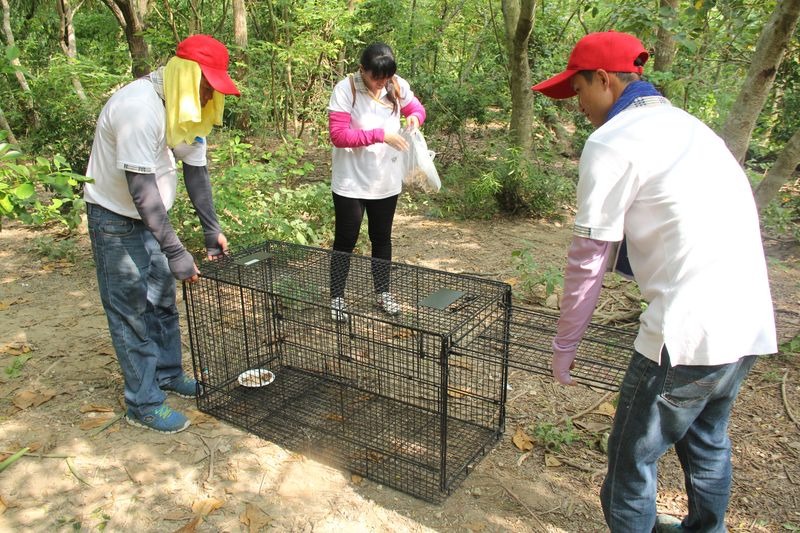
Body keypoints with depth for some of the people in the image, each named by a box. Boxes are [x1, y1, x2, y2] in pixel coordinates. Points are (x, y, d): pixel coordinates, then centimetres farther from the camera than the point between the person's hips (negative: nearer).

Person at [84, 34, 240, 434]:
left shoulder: (188, 108, -2)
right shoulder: (140, 107, -30)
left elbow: (195, 169, 4)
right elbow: (141, 188, -32)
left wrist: (211, 229, 1)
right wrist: (176, 252, -31)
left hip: (151, 214, 9)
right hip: (116, 217, -8)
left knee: (163, 300, 16)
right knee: (132, 310, -1)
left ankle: (167, 374, 34)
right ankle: (144, 403, 12)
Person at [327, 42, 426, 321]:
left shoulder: (398, 86, -2)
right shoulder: (345, 89, -15)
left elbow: (416, 107, 15)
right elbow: (338, 136, -20)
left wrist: (415, 117, -10)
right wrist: (380, 135, -25)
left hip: (386, 181, 4)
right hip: (351, 182, -4)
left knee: (382, 237, 17)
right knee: (345, 240, 5)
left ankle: (382, 292, 34)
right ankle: (337, 298, 21)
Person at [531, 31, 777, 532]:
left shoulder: (612, 141, -9)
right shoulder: (690, 125, 17)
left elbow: (589, 258, -9)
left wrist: (565, 345, 1)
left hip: (690, 331, -9)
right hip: (752, 323, 9)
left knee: (633, 457, 9)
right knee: (707, 440, 28)